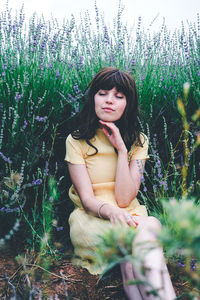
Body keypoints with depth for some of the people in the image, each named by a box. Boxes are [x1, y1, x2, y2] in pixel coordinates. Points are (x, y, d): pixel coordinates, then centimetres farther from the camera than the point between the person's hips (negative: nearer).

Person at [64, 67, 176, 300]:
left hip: (129, 217, 2)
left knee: (149, 227, -35)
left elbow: (124, 198, -8)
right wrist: (110, 211, -33)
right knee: (147, 229, -33)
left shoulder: (137, 141, 4)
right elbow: (86, 198, -11)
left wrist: (121, 149, -14)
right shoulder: (77, 141, -1)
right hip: (90, 219, -2)